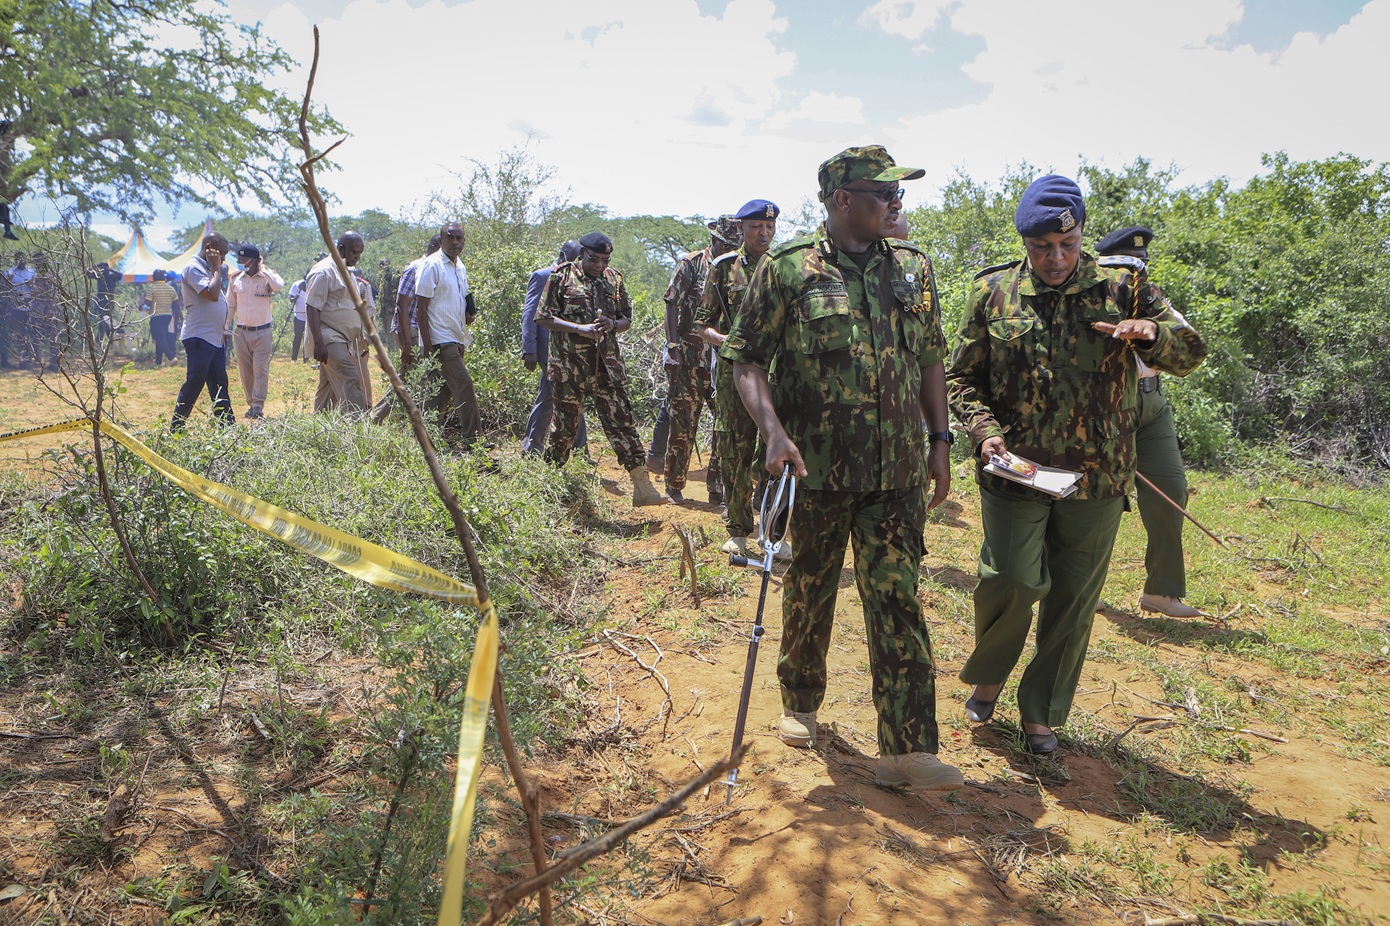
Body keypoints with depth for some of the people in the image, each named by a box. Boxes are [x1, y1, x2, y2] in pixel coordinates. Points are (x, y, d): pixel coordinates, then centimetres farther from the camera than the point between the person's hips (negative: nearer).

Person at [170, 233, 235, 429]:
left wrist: (222, 329, 17)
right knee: (193, 385, -7)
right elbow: (212, 294, -26)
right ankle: (175, 429, 1)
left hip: (215, 338, 10)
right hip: (199, 339, -10)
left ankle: (228, 425, 16)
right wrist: (217, 268, -14)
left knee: (219, 385, 11)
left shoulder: (208, 269, 18)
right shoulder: (194, 268, -12)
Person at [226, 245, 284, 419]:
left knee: (261, 370, -6)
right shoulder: (236, 279, 6)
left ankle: (258, 405, -3)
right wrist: (224, 327, 9)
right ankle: (251, 404, 15)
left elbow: (279, 286, -28)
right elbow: (230, 305, 13)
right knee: (245, 371, 6)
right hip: (241, 332, 4)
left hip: (262, 332, -4)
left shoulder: (267, 277, -4)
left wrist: (264, 269, -17)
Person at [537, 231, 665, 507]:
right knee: (565, 425, 6)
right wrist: (581, 328, -16)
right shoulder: (562, 277, -1)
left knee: (622, 422, -2)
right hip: (569, 366, -3)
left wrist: (613, 325, -8)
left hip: (607, 364, 3)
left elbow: (627, 319, 16)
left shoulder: (613, 279, 10)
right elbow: (543, 318, -5)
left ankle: (642, 487, -3)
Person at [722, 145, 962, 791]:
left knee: (896, 601, 0)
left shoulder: (913, 267, 9)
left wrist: (939, 441, 10)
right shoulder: (786, 269, -3)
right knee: (808, 594, 13)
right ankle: (800, 702, 37)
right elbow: (747, 358, -5)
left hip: (897, 473, 2)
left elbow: (930, 360, 15)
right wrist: (774, 432, -19)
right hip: (815, 470, -2)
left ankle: (906, 750, 5)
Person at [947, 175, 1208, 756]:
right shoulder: (993, 292, 2)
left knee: (1072, 601, 8)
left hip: (1096, 475, 1)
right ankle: (986, 676, 20)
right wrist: (985, 429, -11)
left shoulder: (1120, 286, 2)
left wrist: (1151, 333, -18)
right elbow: (962, 377, 7)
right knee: (1012, 581, -11)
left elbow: (1191, 354, 5)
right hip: (1014, 469, -1)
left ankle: (1041, 713, 27)